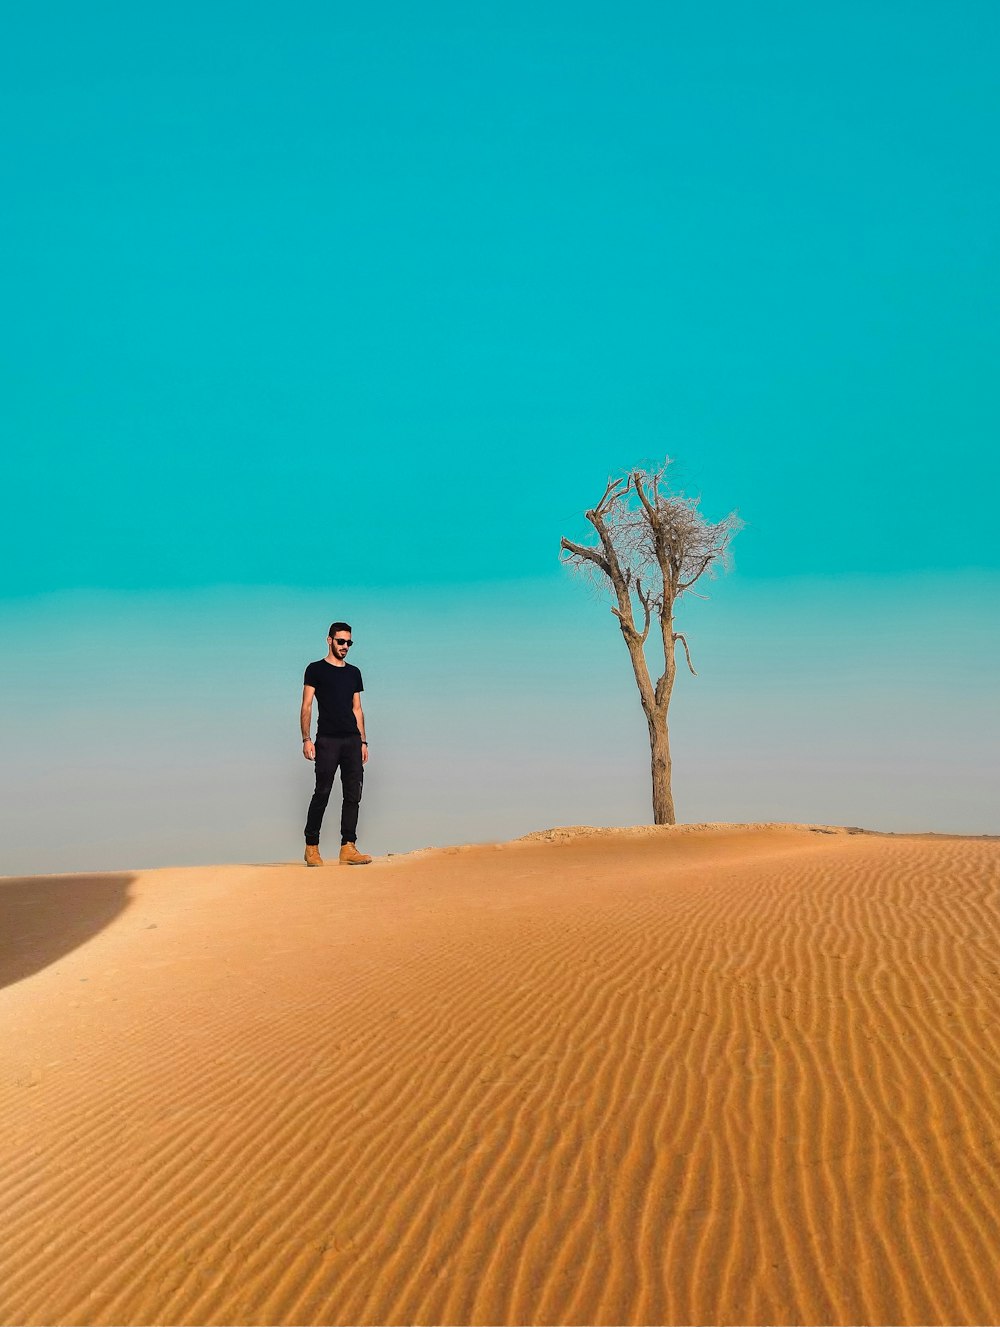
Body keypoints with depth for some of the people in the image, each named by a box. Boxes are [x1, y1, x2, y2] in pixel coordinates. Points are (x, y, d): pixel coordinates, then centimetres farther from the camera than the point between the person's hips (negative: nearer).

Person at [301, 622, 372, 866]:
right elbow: (306, 706, 0)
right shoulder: (316, 670, 5)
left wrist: (363, 741, 12)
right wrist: (306, 739, -10)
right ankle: (311, 847, 3)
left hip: (352, 740, 5)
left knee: (353, 794, -2)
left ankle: (348, 848, -1)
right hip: (327, 739, -5)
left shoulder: (354, 672, 18)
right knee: (322, 793, -6)